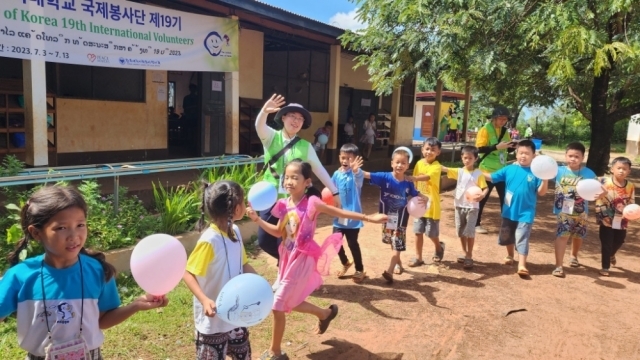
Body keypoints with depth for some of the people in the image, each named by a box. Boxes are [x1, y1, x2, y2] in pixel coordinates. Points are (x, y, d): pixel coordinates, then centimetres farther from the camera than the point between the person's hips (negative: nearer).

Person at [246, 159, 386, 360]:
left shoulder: (312, 203, -17)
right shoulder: (284, 205, 0)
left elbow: (340, 213, -8)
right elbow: (278, 232, 9)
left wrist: (368, 218, -7)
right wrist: (257, 219, -1)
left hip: (302, 260, -7)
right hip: (288, 258, 7)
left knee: (278, 305, -3)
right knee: (290, 302, 20)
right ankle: (326, 313, 46)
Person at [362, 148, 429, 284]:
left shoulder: (408, 184, -9)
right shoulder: (385, 177, -15)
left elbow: (416, 194, 8)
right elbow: (367, 175, -25)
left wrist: (424, 198, -14)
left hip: (400, 218, -1)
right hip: (387, 216, 1)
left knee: (397, 245, -5)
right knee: (393, 243, 20)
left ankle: (390, 271, -1)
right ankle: (398, 263, 42)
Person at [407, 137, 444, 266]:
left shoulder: (437, 167, -16)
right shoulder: (419, 163, 3)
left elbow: (427, 177, -36)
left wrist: (412, 178, -51)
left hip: (432, 206, -5)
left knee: (432, 233, 6)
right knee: (418, 232, 8)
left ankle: (439, 247, 38)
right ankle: (418, 257, 18)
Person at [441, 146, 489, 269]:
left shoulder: (478, 174, -6)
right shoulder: (459, 172, 3)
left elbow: (486, 188, -9)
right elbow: (445, 169, -2)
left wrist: (482, 195, -30)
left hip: (472, 206, -4)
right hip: (459, 205, 4)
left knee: (470, 232, -4)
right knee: (461, 232, 12)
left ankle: (469, 257, 7)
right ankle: (465, 254, 27)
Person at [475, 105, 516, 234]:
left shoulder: (504, 131, 9)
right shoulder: (485, 130, -11)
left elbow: (508, 149, 15)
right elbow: (480, 149, -19)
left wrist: (514, 146, -6)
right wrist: (497, 147, -28)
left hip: (501, 170, 6)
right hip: (488, 170, -6)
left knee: (505, 197, 8)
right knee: (483, 198, 4)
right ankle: (476, 224, 16)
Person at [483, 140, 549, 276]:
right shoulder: (509, 169, -3)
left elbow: (541, 192, -9)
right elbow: (492, 178, 1)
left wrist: (545, 180, -25)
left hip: (526, 213, -4)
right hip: (509, 211, 4)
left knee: (522, 238, -5)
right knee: (507, 236, 20)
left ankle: (522, 265, -4)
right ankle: (510, 256, 43)